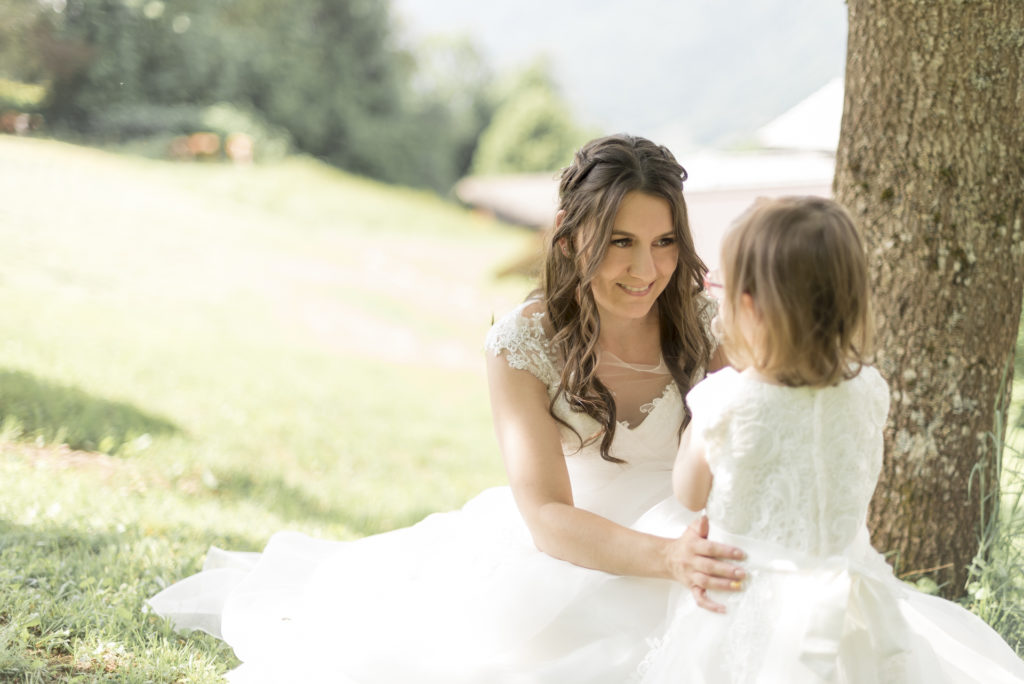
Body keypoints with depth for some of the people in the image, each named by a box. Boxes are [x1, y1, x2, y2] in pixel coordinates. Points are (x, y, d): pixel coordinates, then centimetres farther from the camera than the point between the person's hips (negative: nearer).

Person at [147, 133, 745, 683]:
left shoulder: (709, 321, -15)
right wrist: (668, 557, -43)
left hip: (691, 528, 1)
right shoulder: (524, 342, -17)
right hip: (576, 538, -1)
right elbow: (546, 513, -24)